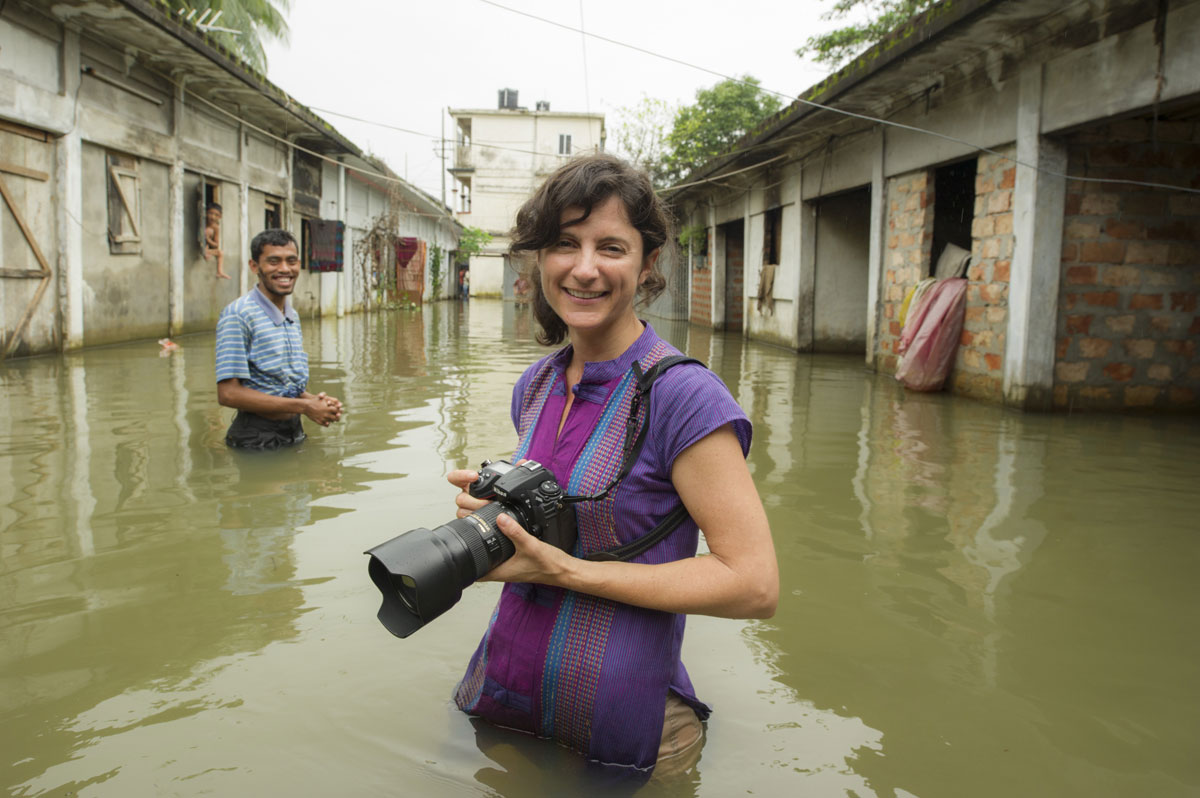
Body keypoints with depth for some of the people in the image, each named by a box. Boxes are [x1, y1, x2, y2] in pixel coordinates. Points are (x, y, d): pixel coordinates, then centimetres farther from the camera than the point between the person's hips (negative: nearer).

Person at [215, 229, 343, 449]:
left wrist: (314, 399, -4)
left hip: (295, 435, 7)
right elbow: (228, 393, -20)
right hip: (257, 441, -7)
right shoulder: (237, 315, -14)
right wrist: (304, 406, -19)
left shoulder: (293, 316, 12)